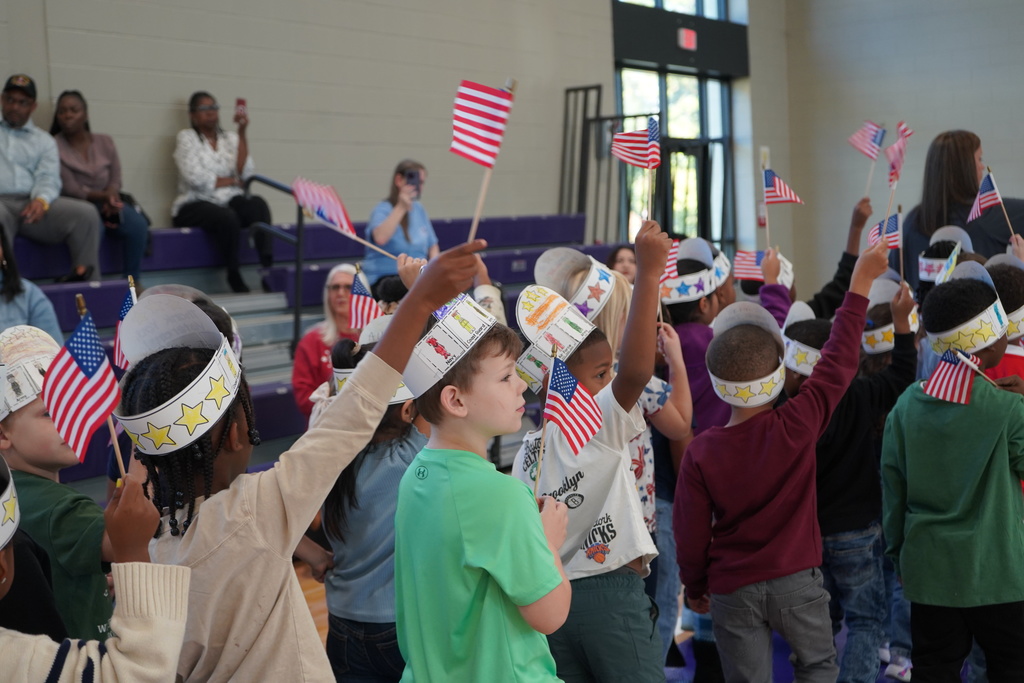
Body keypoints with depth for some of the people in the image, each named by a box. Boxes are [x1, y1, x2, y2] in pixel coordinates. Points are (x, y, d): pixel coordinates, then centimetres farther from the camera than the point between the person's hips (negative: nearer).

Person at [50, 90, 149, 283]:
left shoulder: (104, 142, 8)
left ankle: (132, 281, -19)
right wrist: (103, 196, -26)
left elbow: (115, 180, 4)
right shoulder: (54, 146, -5)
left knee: (137, 224, -26)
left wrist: (111, 198, -20)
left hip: (106, 204, 4)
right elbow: (70, 190, -12)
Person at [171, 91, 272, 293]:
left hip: (229, 202, 4)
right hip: (195, 205, -4)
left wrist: (242, 132, -7)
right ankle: (234, 275, -20)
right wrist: (233, 181, -3)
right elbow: (196, 178, -12)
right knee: (227, 217, -36)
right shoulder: (186, 138, 4)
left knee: (257, 204, -29)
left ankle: (267, 267, -35)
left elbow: (245, 173, -4)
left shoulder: (230, 138, 14)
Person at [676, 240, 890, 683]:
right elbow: (839, 360, -8)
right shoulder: (798, 426, -17)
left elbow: (691, 533, -5)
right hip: (796, 579, -1)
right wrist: (861, 281, -2)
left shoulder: (700, 452, -13)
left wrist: (694, 587, 12)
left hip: (732, 590, 1)